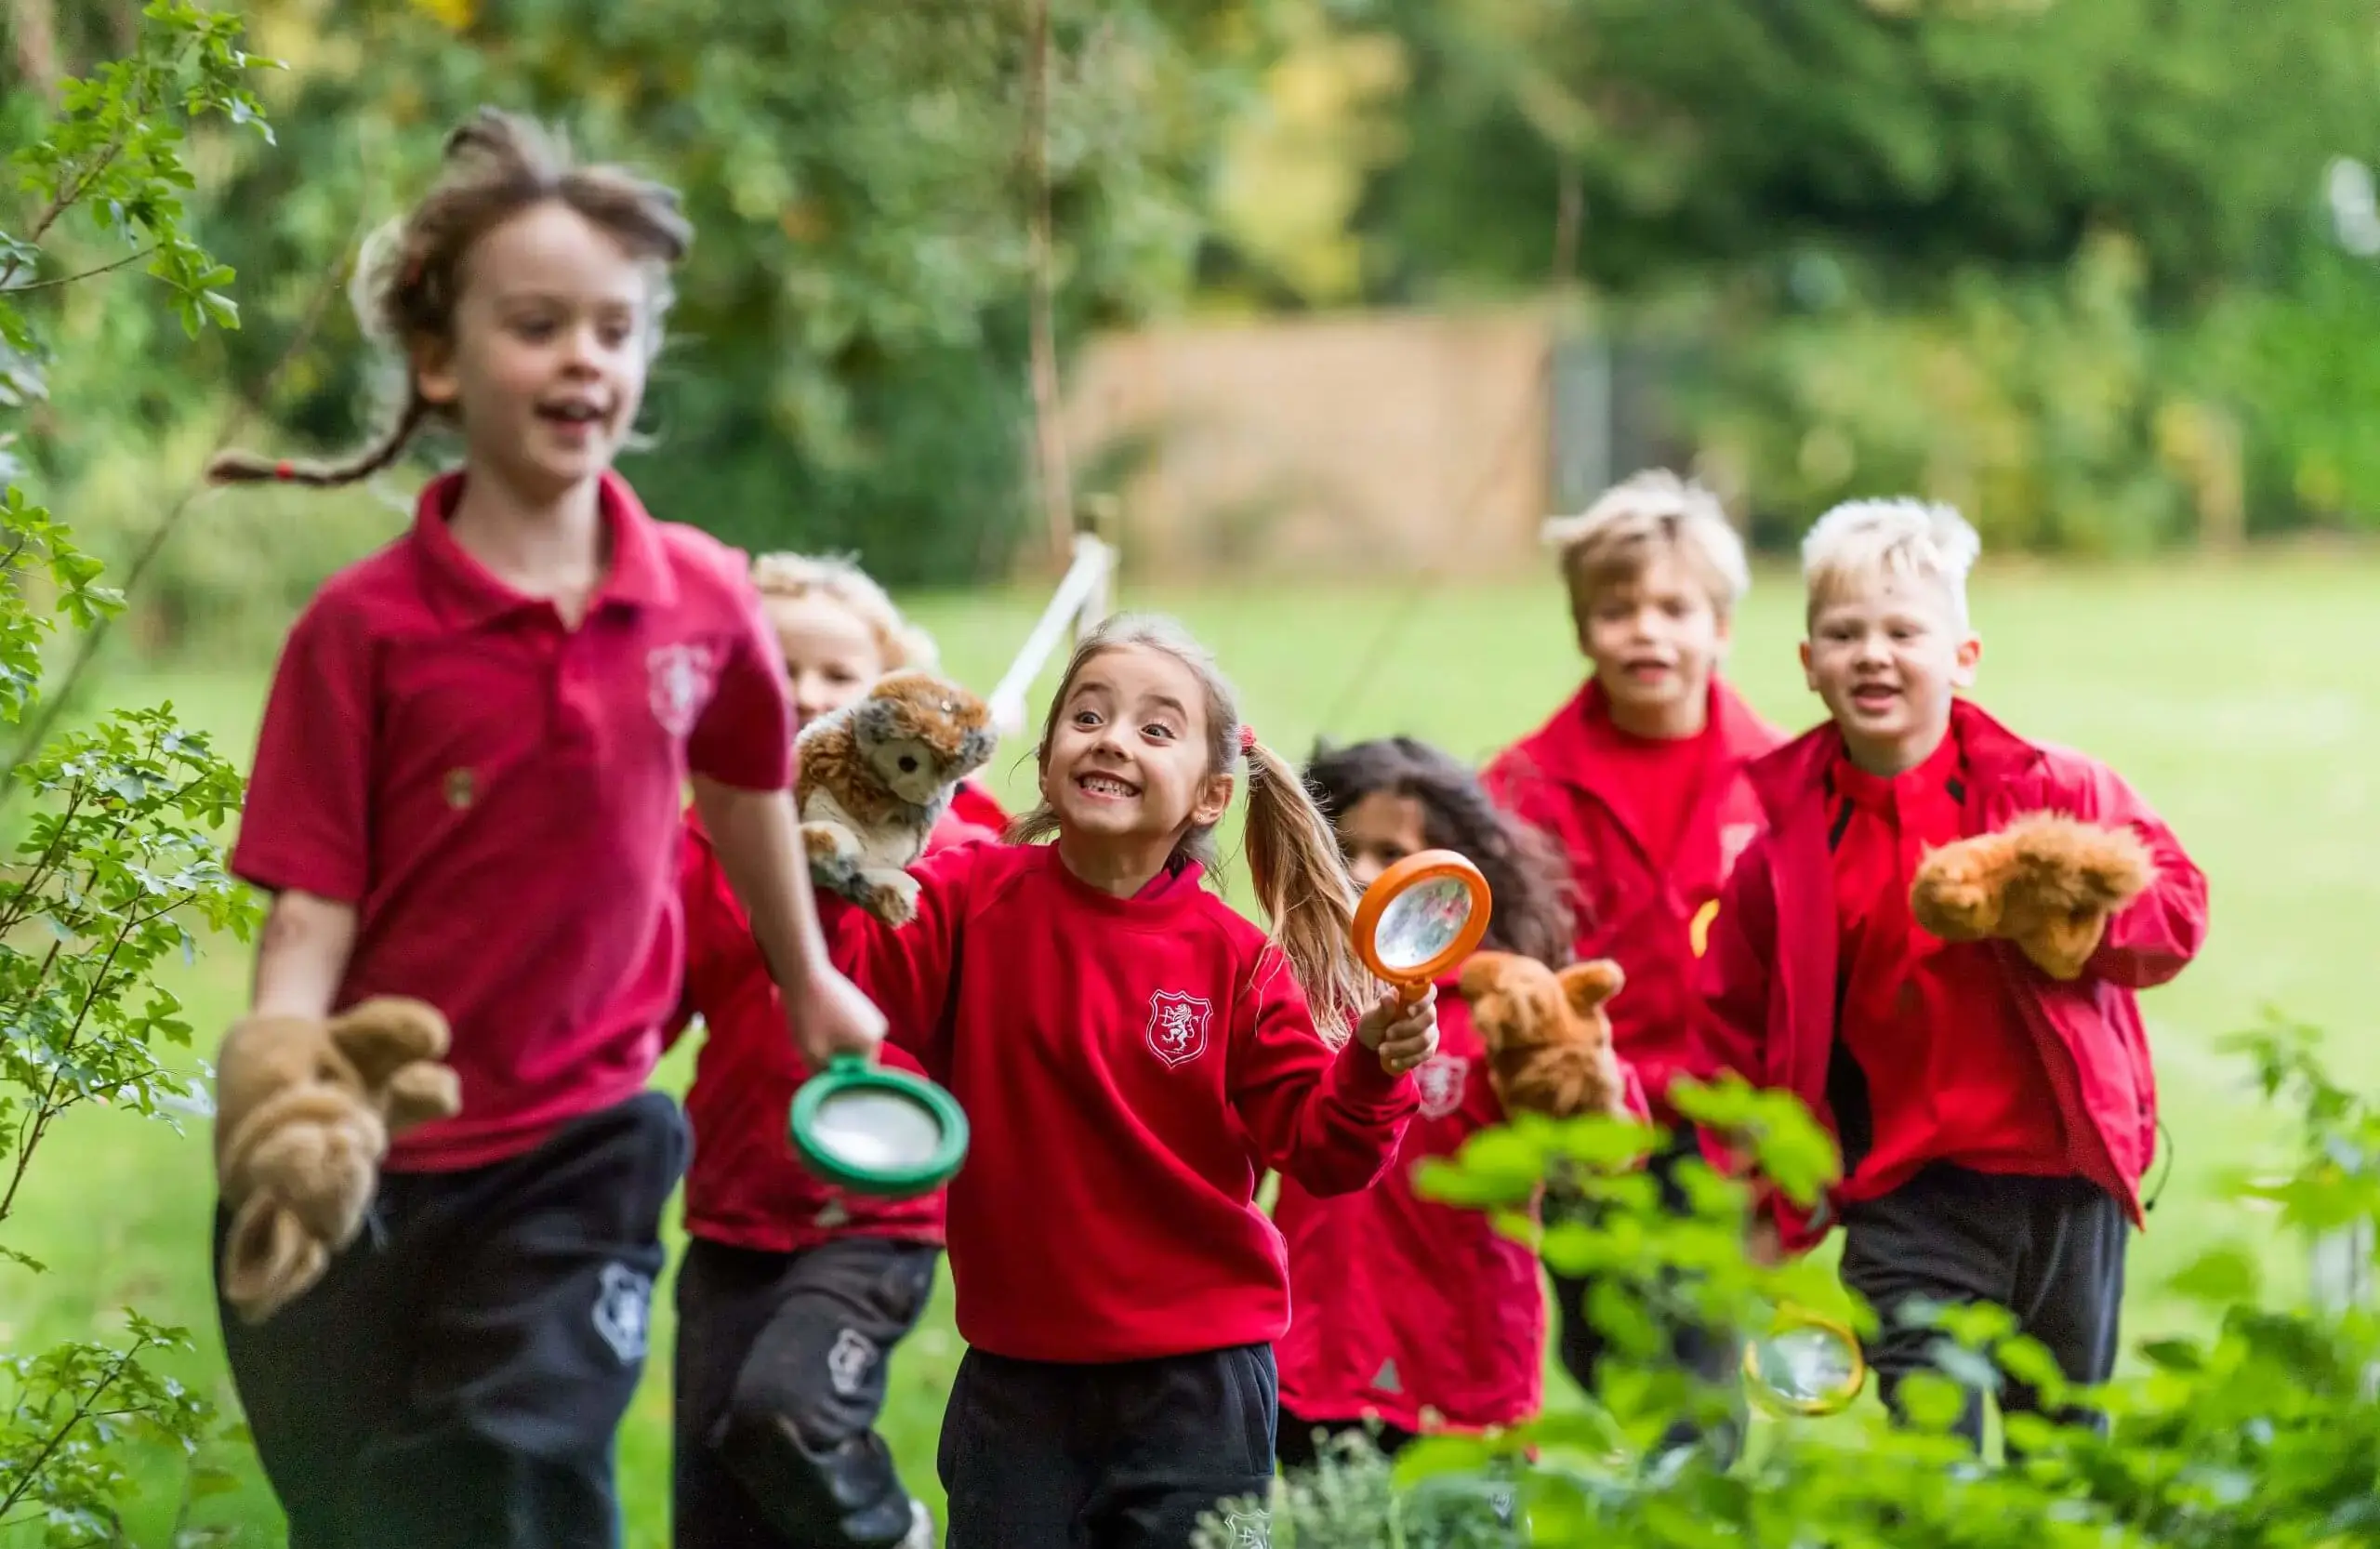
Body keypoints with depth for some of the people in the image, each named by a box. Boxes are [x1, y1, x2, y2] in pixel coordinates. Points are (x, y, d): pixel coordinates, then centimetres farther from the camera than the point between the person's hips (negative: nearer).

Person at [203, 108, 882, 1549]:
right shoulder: (361, 629, -12)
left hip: (577, 1153, 1)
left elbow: (745, 781, 16)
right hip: (362, 1166, -1)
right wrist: (276, 1053, -33)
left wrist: (810, 979, 29)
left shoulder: (705, 599, -4)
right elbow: (311, 909, -13)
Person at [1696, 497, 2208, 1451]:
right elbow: (1738, 1020, 7)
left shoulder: (2055, 790, -3)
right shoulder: (1787, 842, -1)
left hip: (2064, 1176, 1)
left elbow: (2175, 909, -2)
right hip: (1910, 1197, -1)